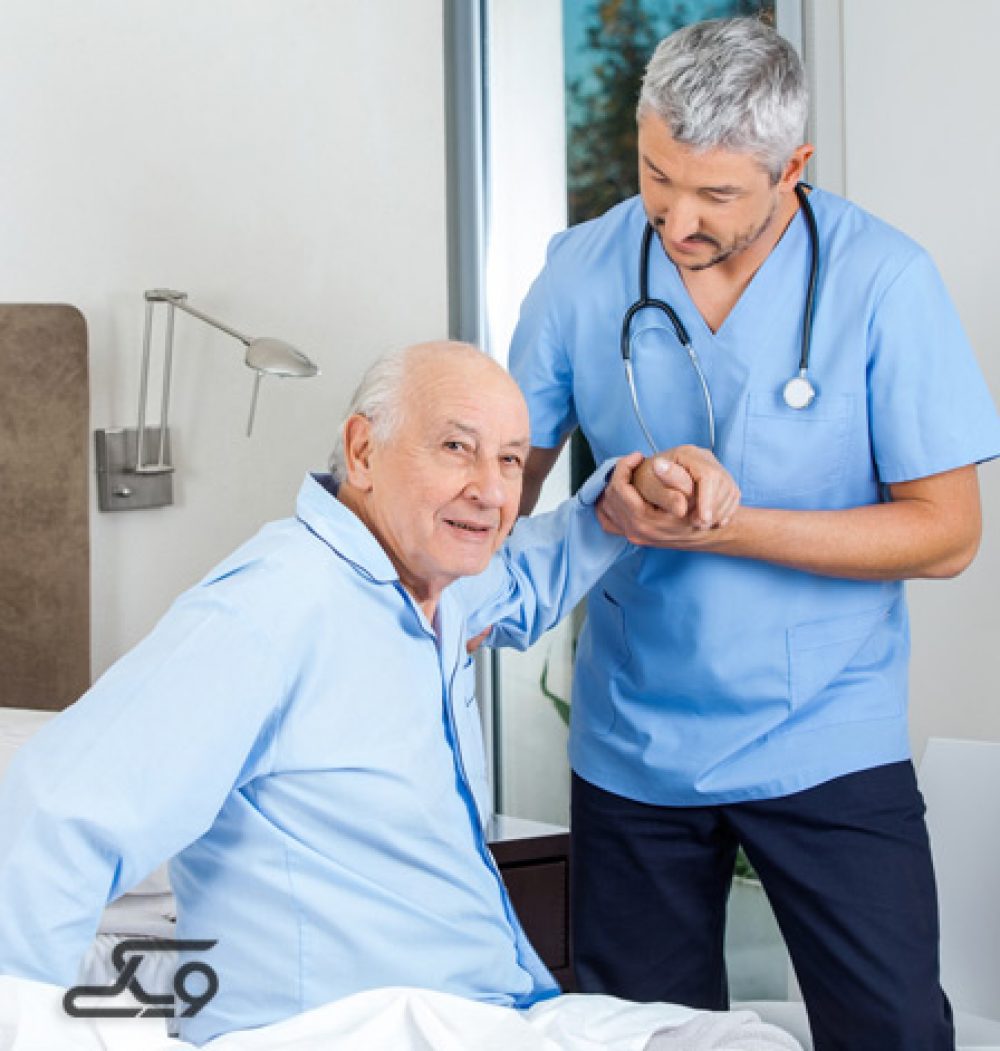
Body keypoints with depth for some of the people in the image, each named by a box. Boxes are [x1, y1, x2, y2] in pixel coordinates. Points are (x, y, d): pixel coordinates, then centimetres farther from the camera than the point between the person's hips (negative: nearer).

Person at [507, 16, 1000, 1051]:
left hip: (827, 748, -2)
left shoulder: (883, 279, -12)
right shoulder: (584, 268, -4)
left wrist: (728, 528, -21)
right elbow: (512, 463, 5)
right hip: (631, 749, 3)